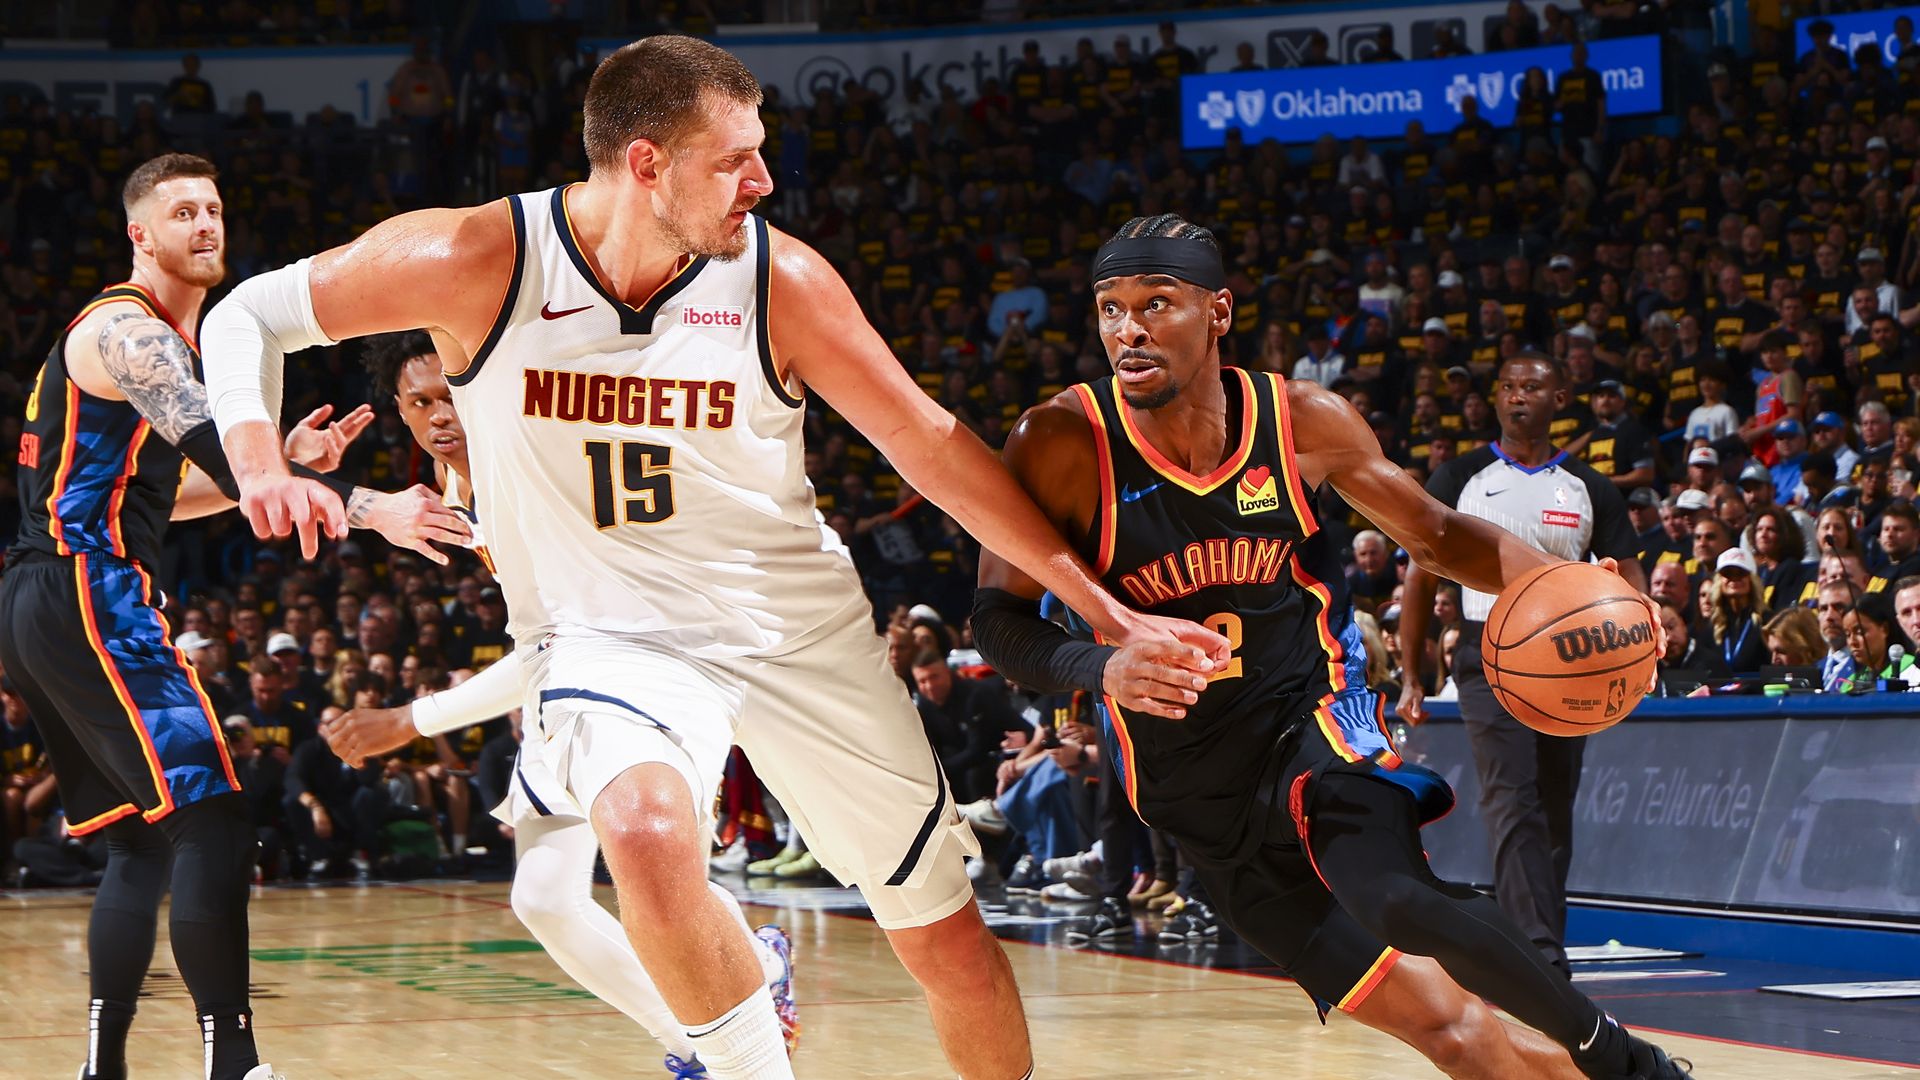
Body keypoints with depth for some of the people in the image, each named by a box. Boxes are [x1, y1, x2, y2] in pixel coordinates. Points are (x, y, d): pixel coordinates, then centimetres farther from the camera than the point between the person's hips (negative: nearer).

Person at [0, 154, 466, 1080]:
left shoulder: (165, 336, 22)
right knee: (212, 821, -16)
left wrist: (286, 462, 18)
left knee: (145, 843, 12)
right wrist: (372, 510, -29)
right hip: (86, 595, -11)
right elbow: (222, 457, -24)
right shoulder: (126, 331, -10)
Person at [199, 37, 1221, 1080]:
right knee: (647, 831, -35)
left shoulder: (781, 280, -14)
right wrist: (261, 464, -27)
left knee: (947, 937, 7)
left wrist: (1107, 613, -4)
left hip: (801, 627, 2)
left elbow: (933, 447, -6)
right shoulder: (477, 263, -18)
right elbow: (247, 314, -7)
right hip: (607, 632, -2)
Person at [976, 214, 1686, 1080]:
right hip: (1197, 792, 0)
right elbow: (999, 621, -12)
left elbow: (1433, 533, 7)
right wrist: (1104, 666, -33)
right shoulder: (1062, 445, -14)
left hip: (1313, 719, 0)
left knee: (1396, 901, -33)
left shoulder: (1303, 422, -7)